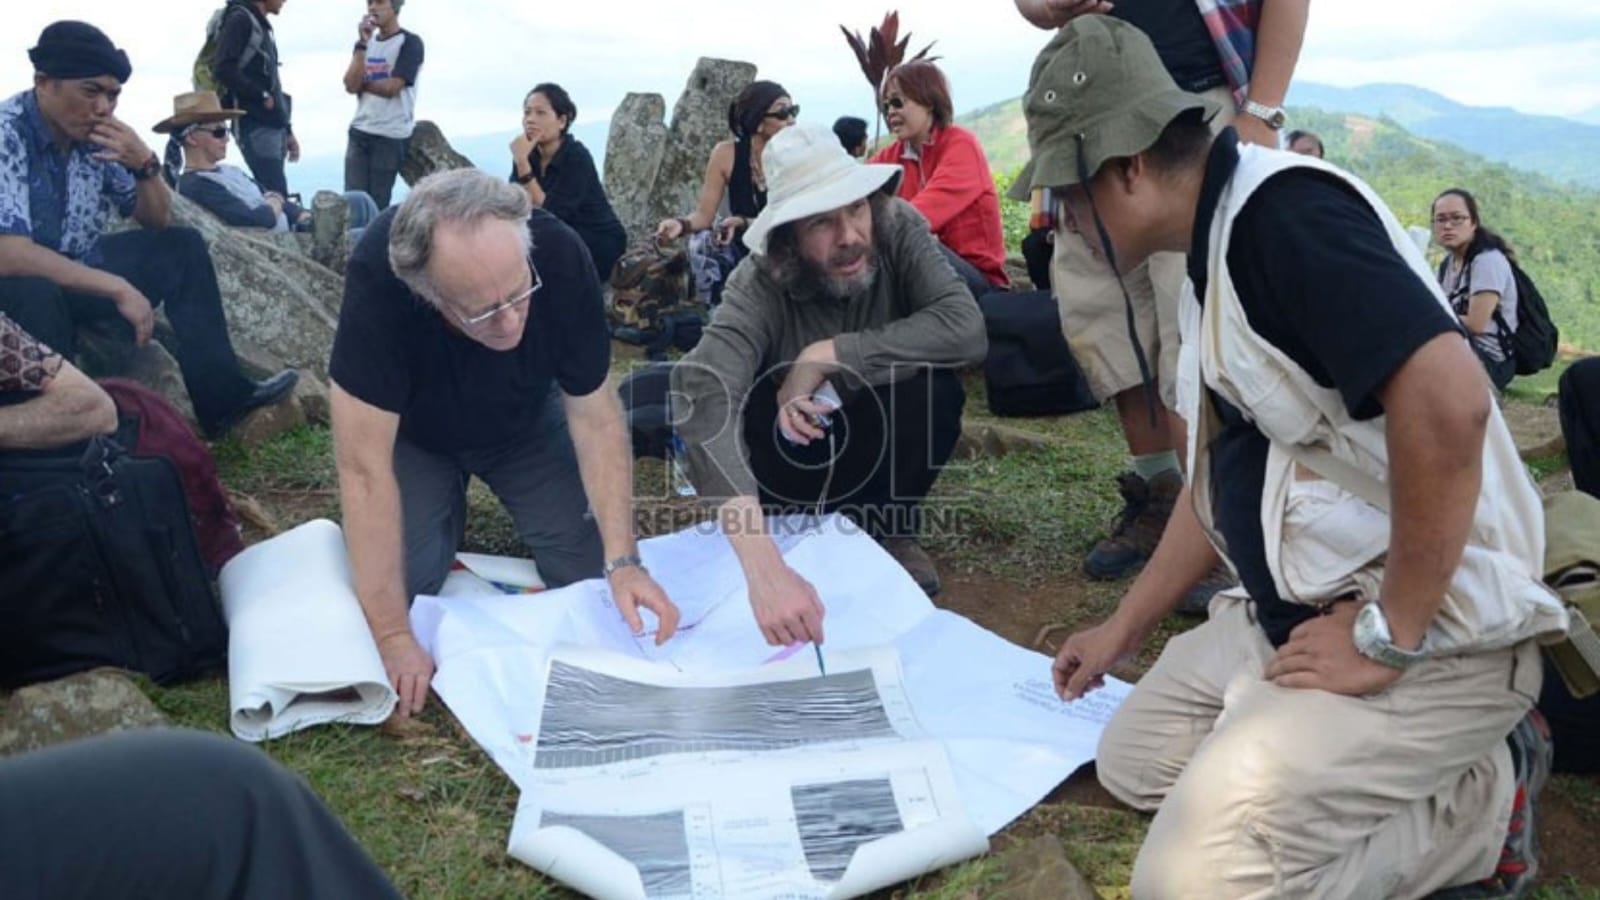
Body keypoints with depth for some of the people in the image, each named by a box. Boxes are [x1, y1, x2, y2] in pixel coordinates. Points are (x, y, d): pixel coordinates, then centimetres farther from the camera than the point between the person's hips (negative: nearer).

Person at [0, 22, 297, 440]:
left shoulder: (96, 135, -5)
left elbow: (157, 223, 5)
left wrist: (145, 166, -16)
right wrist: (118, 289, -30)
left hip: (79, 270, 8)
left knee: (182, 247, 2)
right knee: (37, 295, -38)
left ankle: (221, 397, -3)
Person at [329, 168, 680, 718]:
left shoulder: (560, 256, -33)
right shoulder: (377, 278, -41)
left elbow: (593, 414, -23)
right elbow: (364, 467, -37)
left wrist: (624, 561, -32)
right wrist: (394, 638, -38)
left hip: (525, 422, 1)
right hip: (414, 433, -1)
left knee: (592, 577, -9)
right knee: (397, 591, -17)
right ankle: (447, 512, 15)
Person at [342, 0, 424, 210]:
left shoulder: (410, 43, -4)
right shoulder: (366, 42, 15)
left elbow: (391, 87, -14)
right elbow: (350, 84, 0)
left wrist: (361, 83, 1)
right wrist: (363, 43, -6)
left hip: (391, 135, -5)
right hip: (360, 131, 5)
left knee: (377, 203, -1)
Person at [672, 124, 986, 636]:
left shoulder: (898, 230, -24)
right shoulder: (759, 285, -31)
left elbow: (966, 329, -37)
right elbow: (704, 398, -48)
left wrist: (828, 354, -37)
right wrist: (764, 567, -62)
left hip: (884, 437, 2)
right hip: (803, 455, -1)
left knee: (933, 382, -30)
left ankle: (890, 528, -3)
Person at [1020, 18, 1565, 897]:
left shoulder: (1281, 209, -20)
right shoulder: (1218, 245, 12)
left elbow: (1447, 400, -34)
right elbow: (1223, 478, 20)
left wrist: (1391, 637, -25)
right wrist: (1123, 630, 24)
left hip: (1434, 636, -10)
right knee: (1132, 760, 15)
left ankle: (1484, 796, 1)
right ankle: (1430, 774, 13)